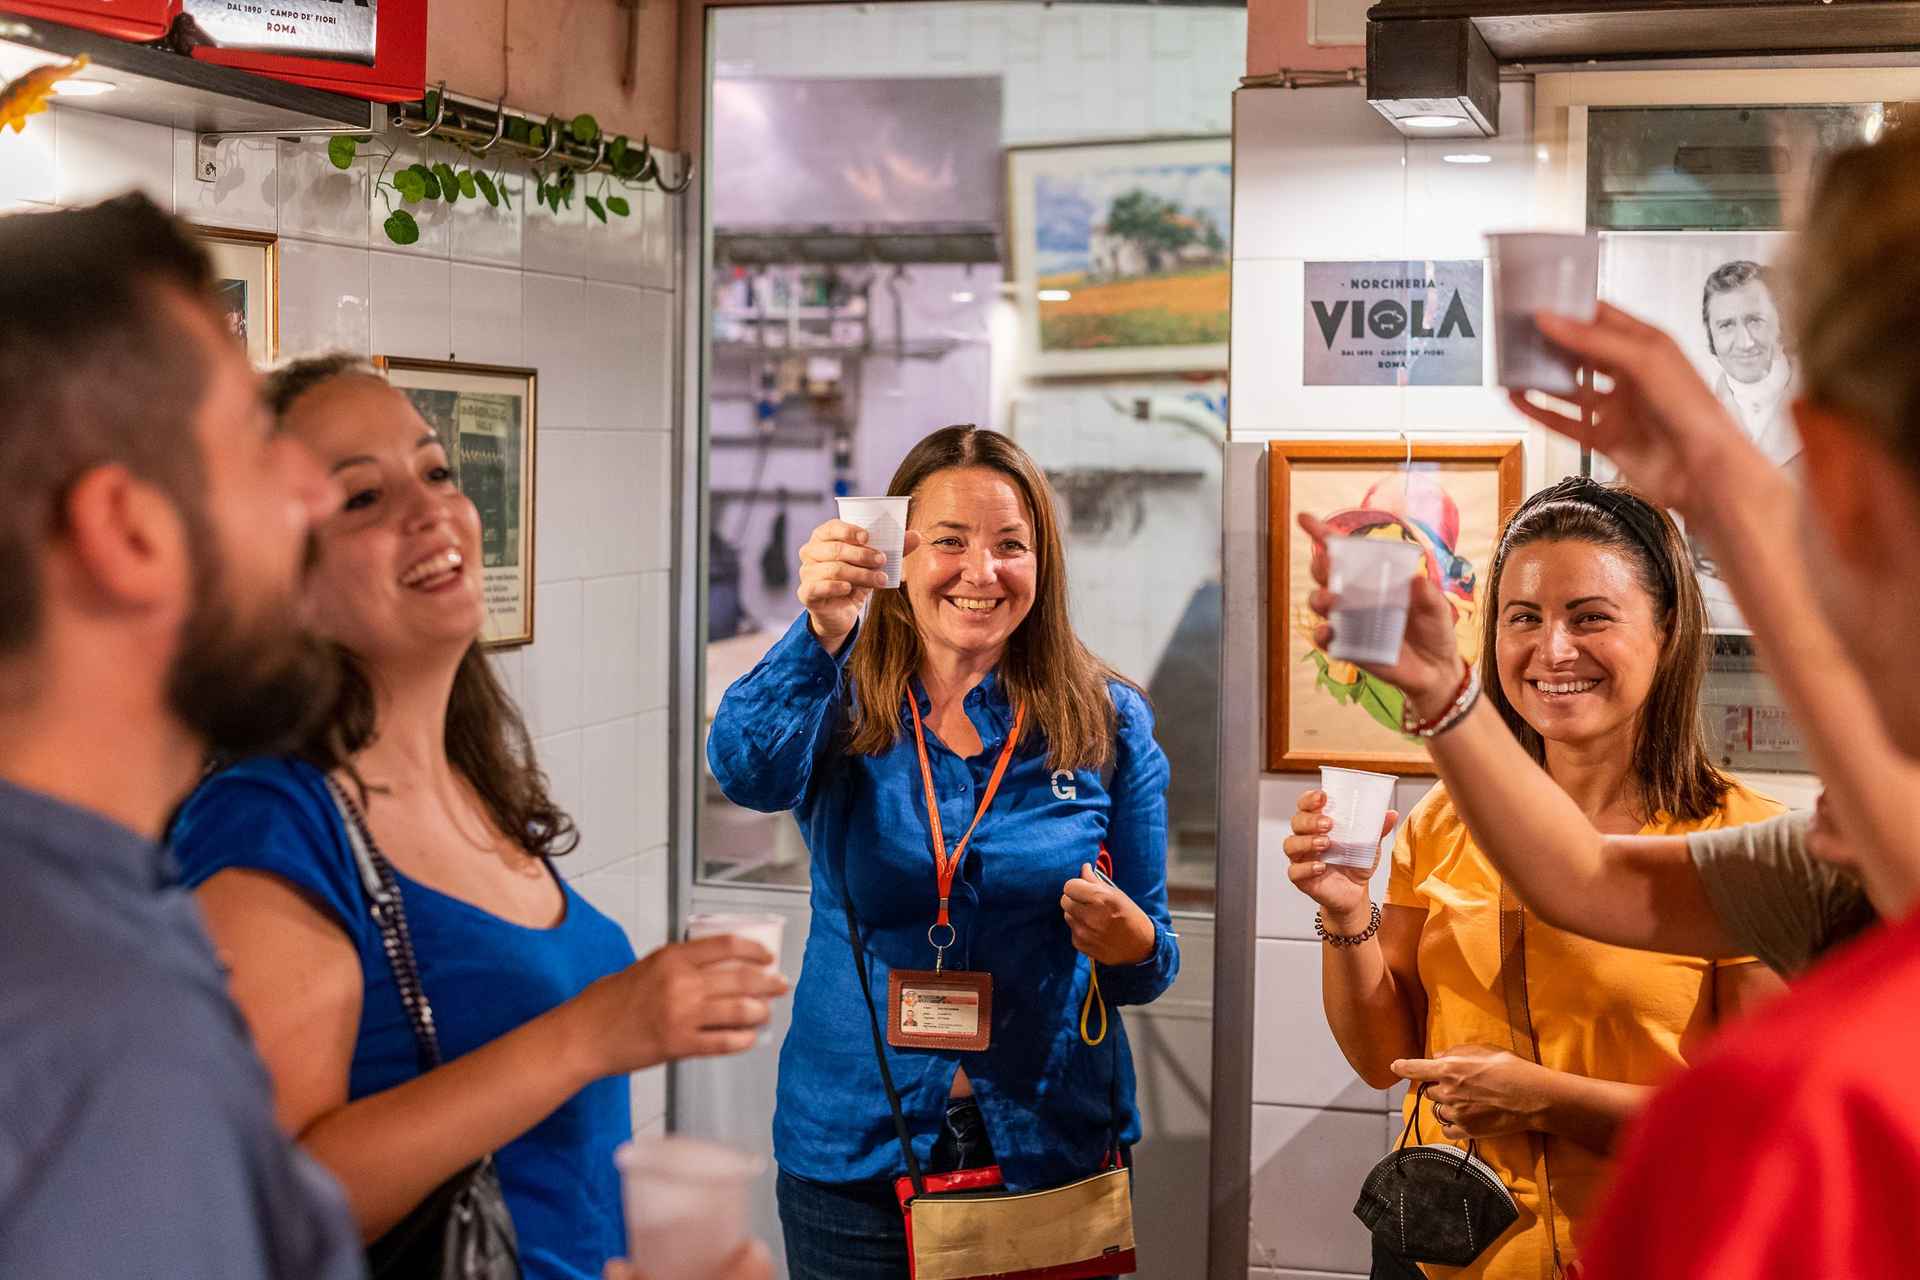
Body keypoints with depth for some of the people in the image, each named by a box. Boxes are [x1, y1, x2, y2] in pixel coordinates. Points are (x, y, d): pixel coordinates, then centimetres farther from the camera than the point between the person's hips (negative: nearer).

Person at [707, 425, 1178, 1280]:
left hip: (1051, 1148, 0)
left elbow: (1144, 970, 3)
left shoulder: (1107, 723, -1)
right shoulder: (841, 703, -3)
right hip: (854, 1150, 0)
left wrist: (1130, 945, -19)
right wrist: (821, 634, -41)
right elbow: (748, 773, -25)